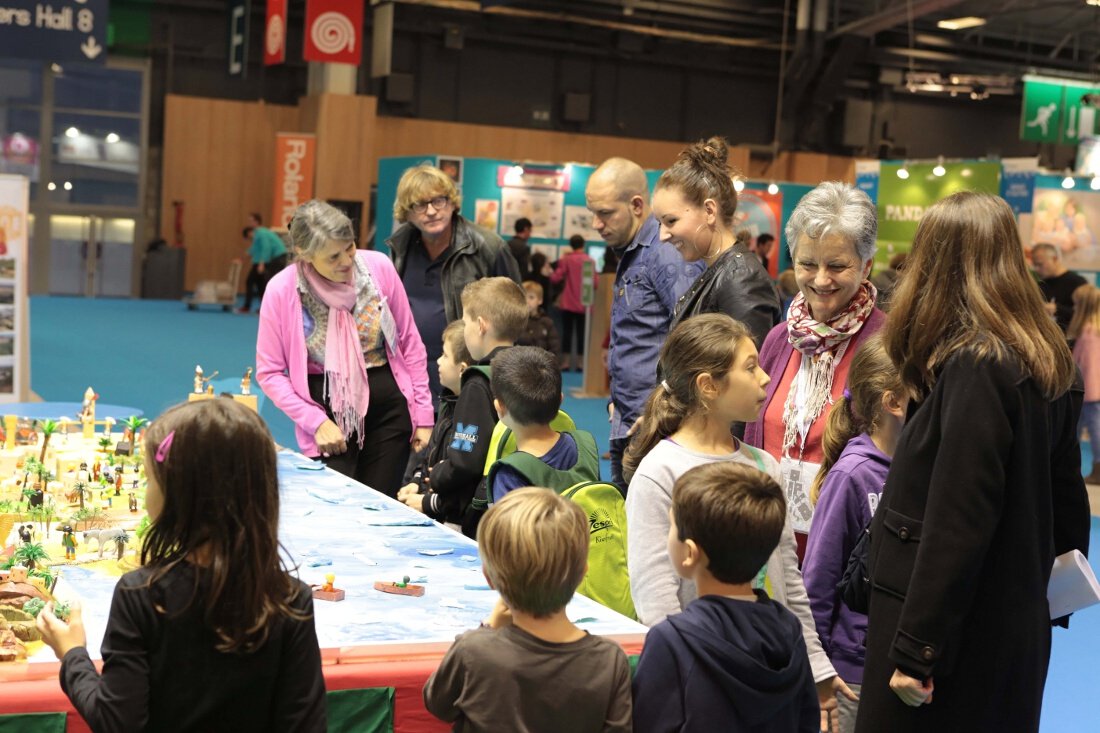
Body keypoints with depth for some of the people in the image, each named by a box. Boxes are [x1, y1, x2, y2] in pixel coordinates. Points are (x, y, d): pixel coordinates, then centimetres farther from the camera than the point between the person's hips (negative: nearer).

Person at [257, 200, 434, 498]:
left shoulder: (378, 267, -9)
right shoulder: (282, 291, -13)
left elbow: (410, 342, 2)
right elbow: (269, 372, -5)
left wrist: (423, 412, 4)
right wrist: (315, 421, -13)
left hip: (388, 404, 2)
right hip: (327, 410, -1)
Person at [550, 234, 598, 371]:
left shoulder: (566, 260, -6)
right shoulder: (591, 261, -2)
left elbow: (555, 279, -9)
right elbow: (595, 283, -2)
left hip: (568, 303, -1)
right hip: (584, 304, 1)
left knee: (567, 331, 5)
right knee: (581, 333, 6)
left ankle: (566, 361, 3)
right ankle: (581, 362, 6)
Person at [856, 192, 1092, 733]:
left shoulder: (976, 368, -19)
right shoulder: (1047, 368, 7)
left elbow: (957, 523, -22)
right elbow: (1066, 502, 13)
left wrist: (918, 648, -19)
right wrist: (1049, 599, 22)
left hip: (959, 633, -9)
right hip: (1016, 628, 9)